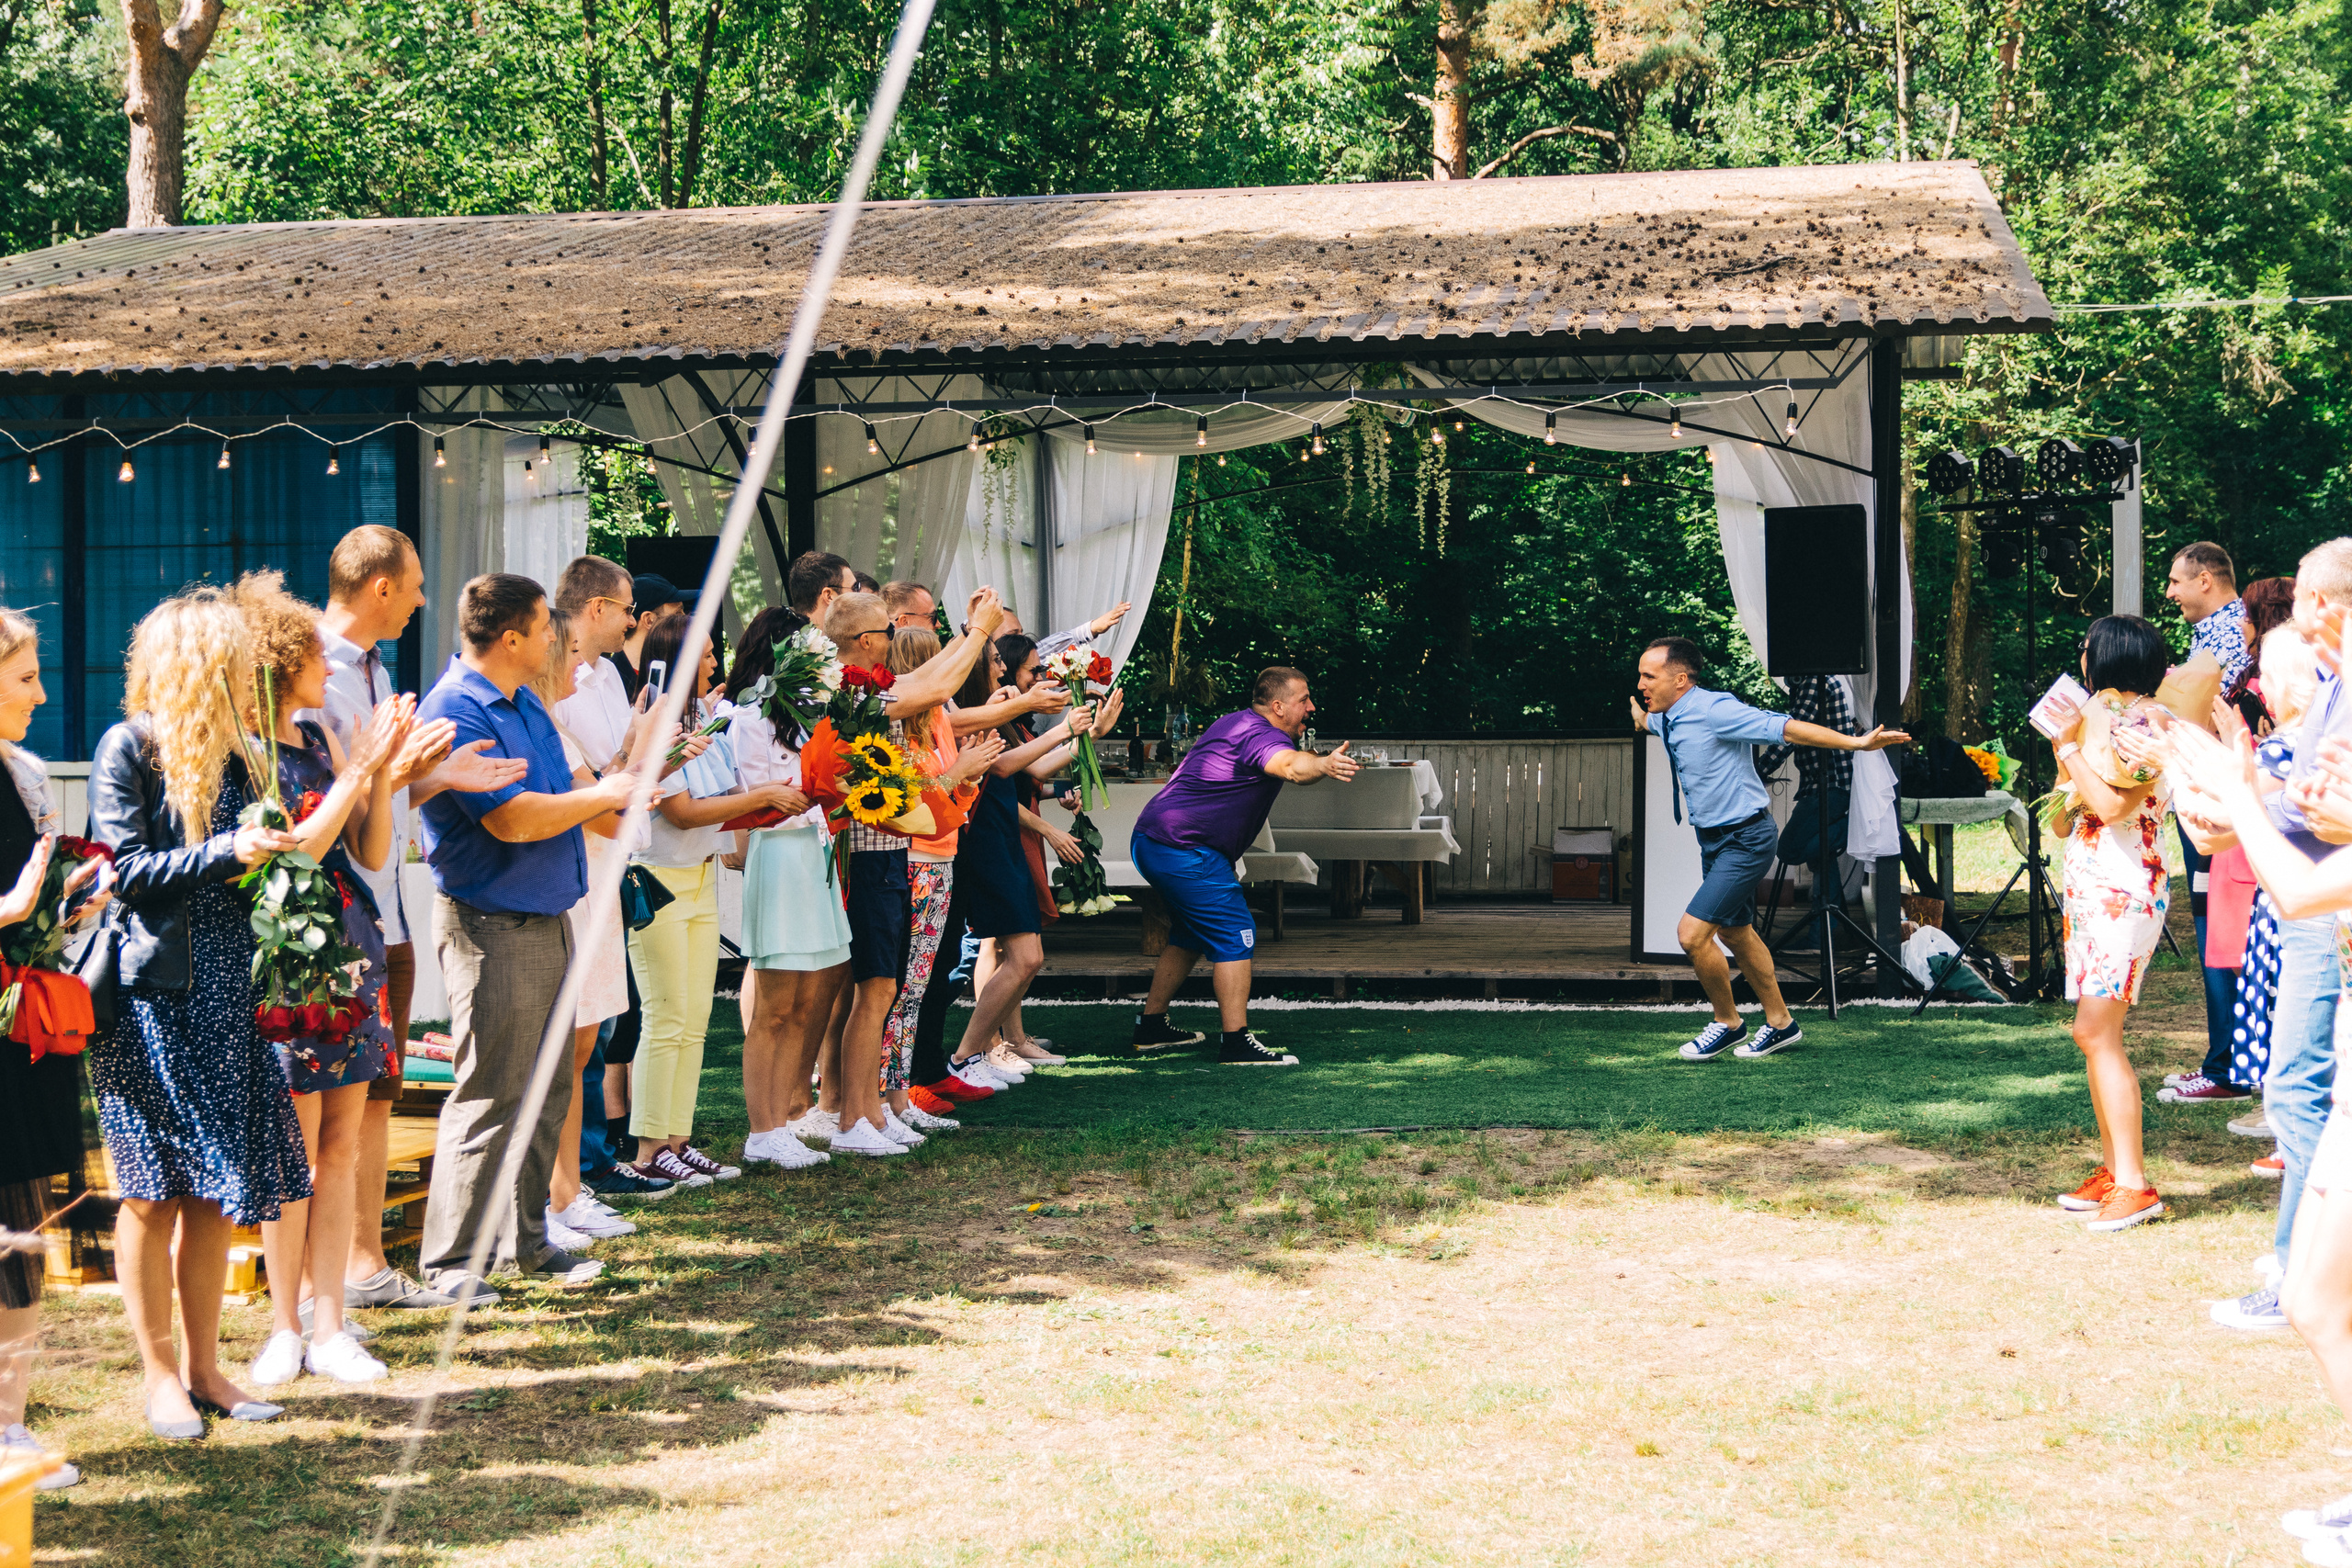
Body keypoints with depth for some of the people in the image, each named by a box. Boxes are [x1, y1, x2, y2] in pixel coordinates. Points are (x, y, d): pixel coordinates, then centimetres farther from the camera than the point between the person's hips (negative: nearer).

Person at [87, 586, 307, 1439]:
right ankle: (158, 1375, 9)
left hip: (224, 990, 6)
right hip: (150, 991, -6)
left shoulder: (229, 750, 13)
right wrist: (227, 851, -19)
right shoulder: (127, 747, -6)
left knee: (216, 1188, 7)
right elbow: (127, 868, -13)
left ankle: (202, 1366, 17)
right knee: (154, 1190, 0)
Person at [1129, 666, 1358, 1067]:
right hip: (1183, 849, -11)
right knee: (1234, 935, -10)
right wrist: (1324, 765, -59)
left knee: (1190, 935, 24)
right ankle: (1236, 1042, -14)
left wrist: (1322, 760, 40)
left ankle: (1151, 1026, 31)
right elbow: (1291, 766, -41)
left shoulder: (1236, 723, 18)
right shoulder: (1260, 734, -16)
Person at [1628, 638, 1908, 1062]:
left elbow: (1785, 728, -29)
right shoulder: (1665, 718, 2)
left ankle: (1727, 1023, 8)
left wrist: (1855, 743, -33)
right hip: (1713, 839, 10)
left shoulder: (1714, 710, -24)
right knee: (1735, 932, 21)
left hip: (1746, 840, -10)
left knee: (1693, 933, -15)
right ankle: (1779, 1023, 38)